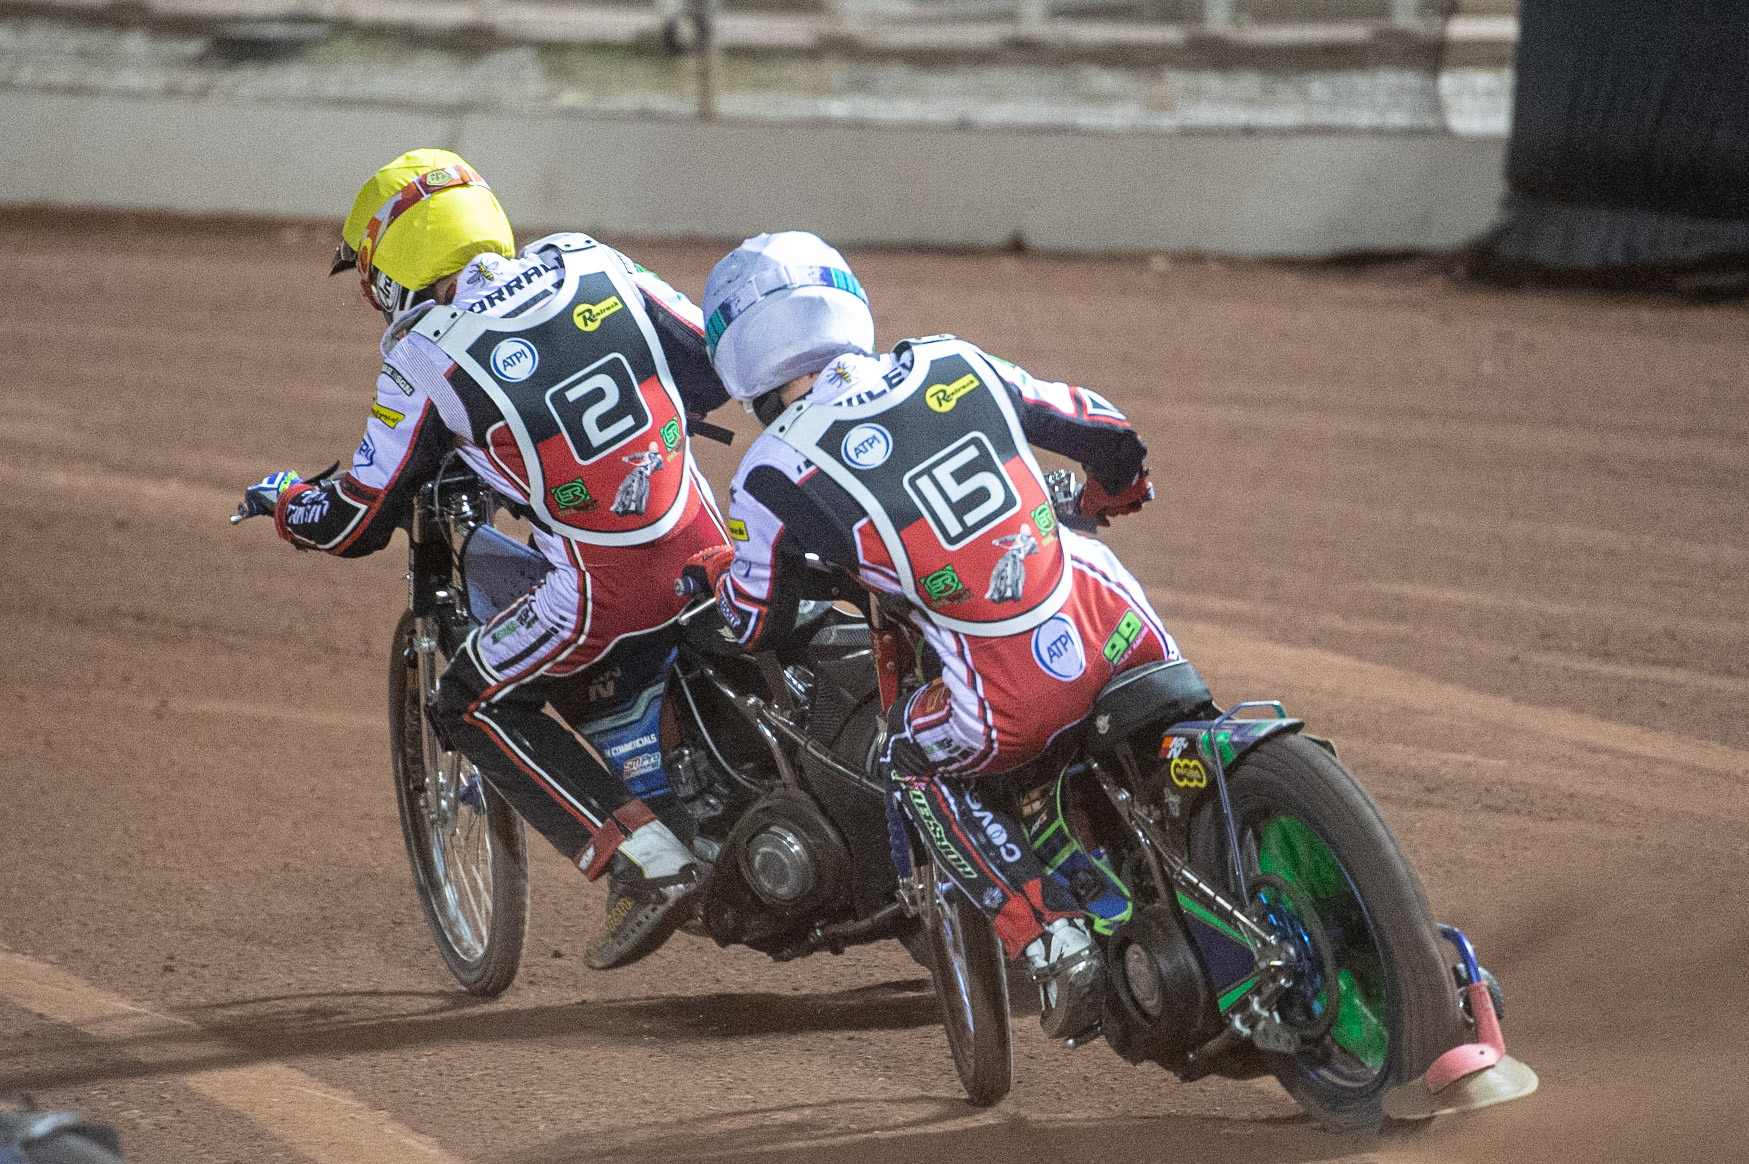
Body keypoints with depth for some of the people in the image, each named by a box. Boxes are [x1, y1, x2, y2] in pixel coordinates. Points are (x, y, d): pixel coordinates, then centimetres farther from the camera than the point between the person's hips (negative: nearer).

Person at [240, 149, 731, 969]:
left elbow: (357, 522, 2)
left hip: (609, 590, -6)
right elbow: (715, 361, 13)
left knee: (473, 709, 11)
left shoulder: (423, 354, -5)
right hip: (707, 550, 6)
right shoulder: (587, 262, 7)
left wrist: (279, 502, 24)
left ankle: (648, 864, -1)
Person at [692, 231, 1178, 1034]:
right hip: (1122, 639, 3)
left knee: (914, 758, 27)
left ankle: (1050, 939, 10)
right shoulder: (956, 367, 11)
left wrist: (717, 573, 39)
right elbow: (1109, 435, 22)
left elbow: (756, 626, 16)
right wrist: (1111, 494, 46)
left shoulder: (773, 474, 1)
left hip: (1013, 710, -3)